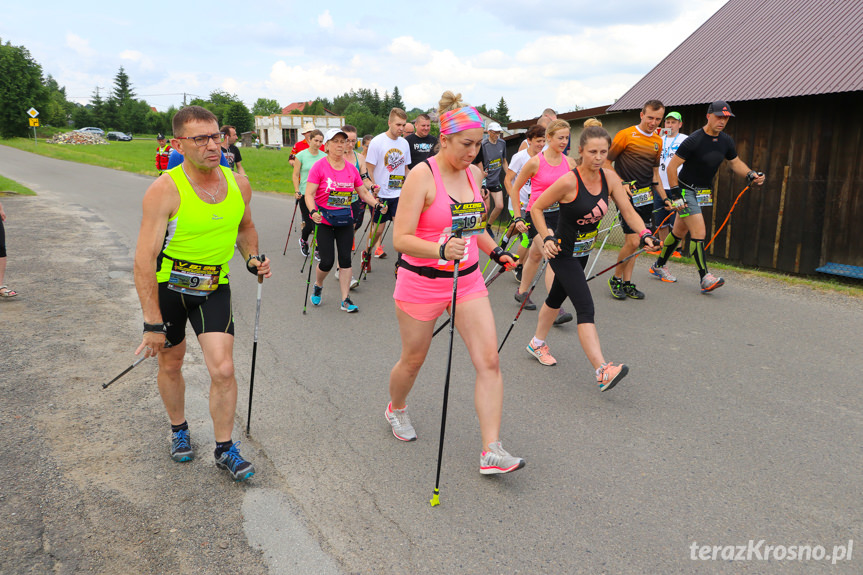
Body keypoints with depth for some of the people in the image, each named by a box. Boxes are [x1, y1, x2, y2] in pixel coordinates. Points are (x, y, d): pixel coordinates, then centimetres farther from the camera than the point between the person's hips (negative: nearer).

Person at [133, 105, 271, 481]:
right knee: (170, 365, 15)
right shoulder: (164, 190, -21)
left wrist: (252, 258, -4)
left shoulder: (238, 183, -6)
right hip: (167, 288, -2)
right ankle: (178, 429, 43)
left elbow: (245, 227, 16)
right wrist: (152, 323, -24)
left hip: (214, 288, 2)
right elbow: (145, 259, -22)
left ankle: (225, 449, 13)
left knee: (223, 370, -7)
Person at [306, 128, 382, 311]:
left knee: (345, 259, 1)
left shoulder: (351, 168, 5)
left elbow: (364, 192, 12)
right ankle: (317, 286, 29)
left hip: (345, 220, 4)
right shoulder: (319, 167, -8)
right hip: (324, 220, -4)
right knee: (327, 261, -4)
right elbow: (309, 194, -12)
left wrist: (376, 204, -4)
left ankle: (345, 300, 9)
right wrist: (313, 211, -29)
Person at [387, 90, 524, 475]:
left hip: (468, 280, 5)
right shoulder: (422, 176, -16)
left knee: (489, 361, -6)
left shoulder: (473, 173, 5)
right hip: (422, 282, -5)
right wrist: (441, 249, -36)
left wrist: (494, 250, 9)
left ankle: (491, 451, 0)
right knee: (413, 360, 13)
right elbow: (400, 239, -21)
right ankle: (396, 409, 46)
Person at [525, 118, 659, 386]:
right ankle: (603, 371, -22)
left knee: (557, 297, 22)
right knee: (585, 307, -17)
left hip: (582, 251, 7)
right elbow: (536, 208, -13)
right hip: (562, 252, -7)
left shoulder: (609, 177, -4)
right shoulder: (569, 182, -22)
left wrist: (644, 234, -22)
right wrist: (547, 238, -24)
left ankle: (537, 344, 43)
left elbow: (627, 210, -6)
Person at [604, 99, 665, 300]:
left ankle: (627, 282, 14)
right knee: (633, 242, -11)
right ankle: (615, 279, 8)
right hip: (628, 195, -6)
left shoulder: (658, 141, 14)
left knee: (631, 240, 8)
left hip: (646, 196, 6)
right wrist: (621, 183, -15)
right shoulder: (625, 135, -5)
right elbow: (607, 162, -3)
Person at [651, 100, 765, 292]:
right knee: (699, 232, -15)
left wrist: (750, 174, -1)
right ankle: (705, 279, -14)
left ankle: (658, 266, 31)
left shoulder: (726, 141, 3)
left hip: (702, 192, 7)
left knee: (679, 232, 16)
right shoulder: (694, 140, -18)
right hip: (686, 190, -7)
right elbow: (671, 167, -16)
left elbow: (735, 162, 18)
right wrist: (675, 194, -20)